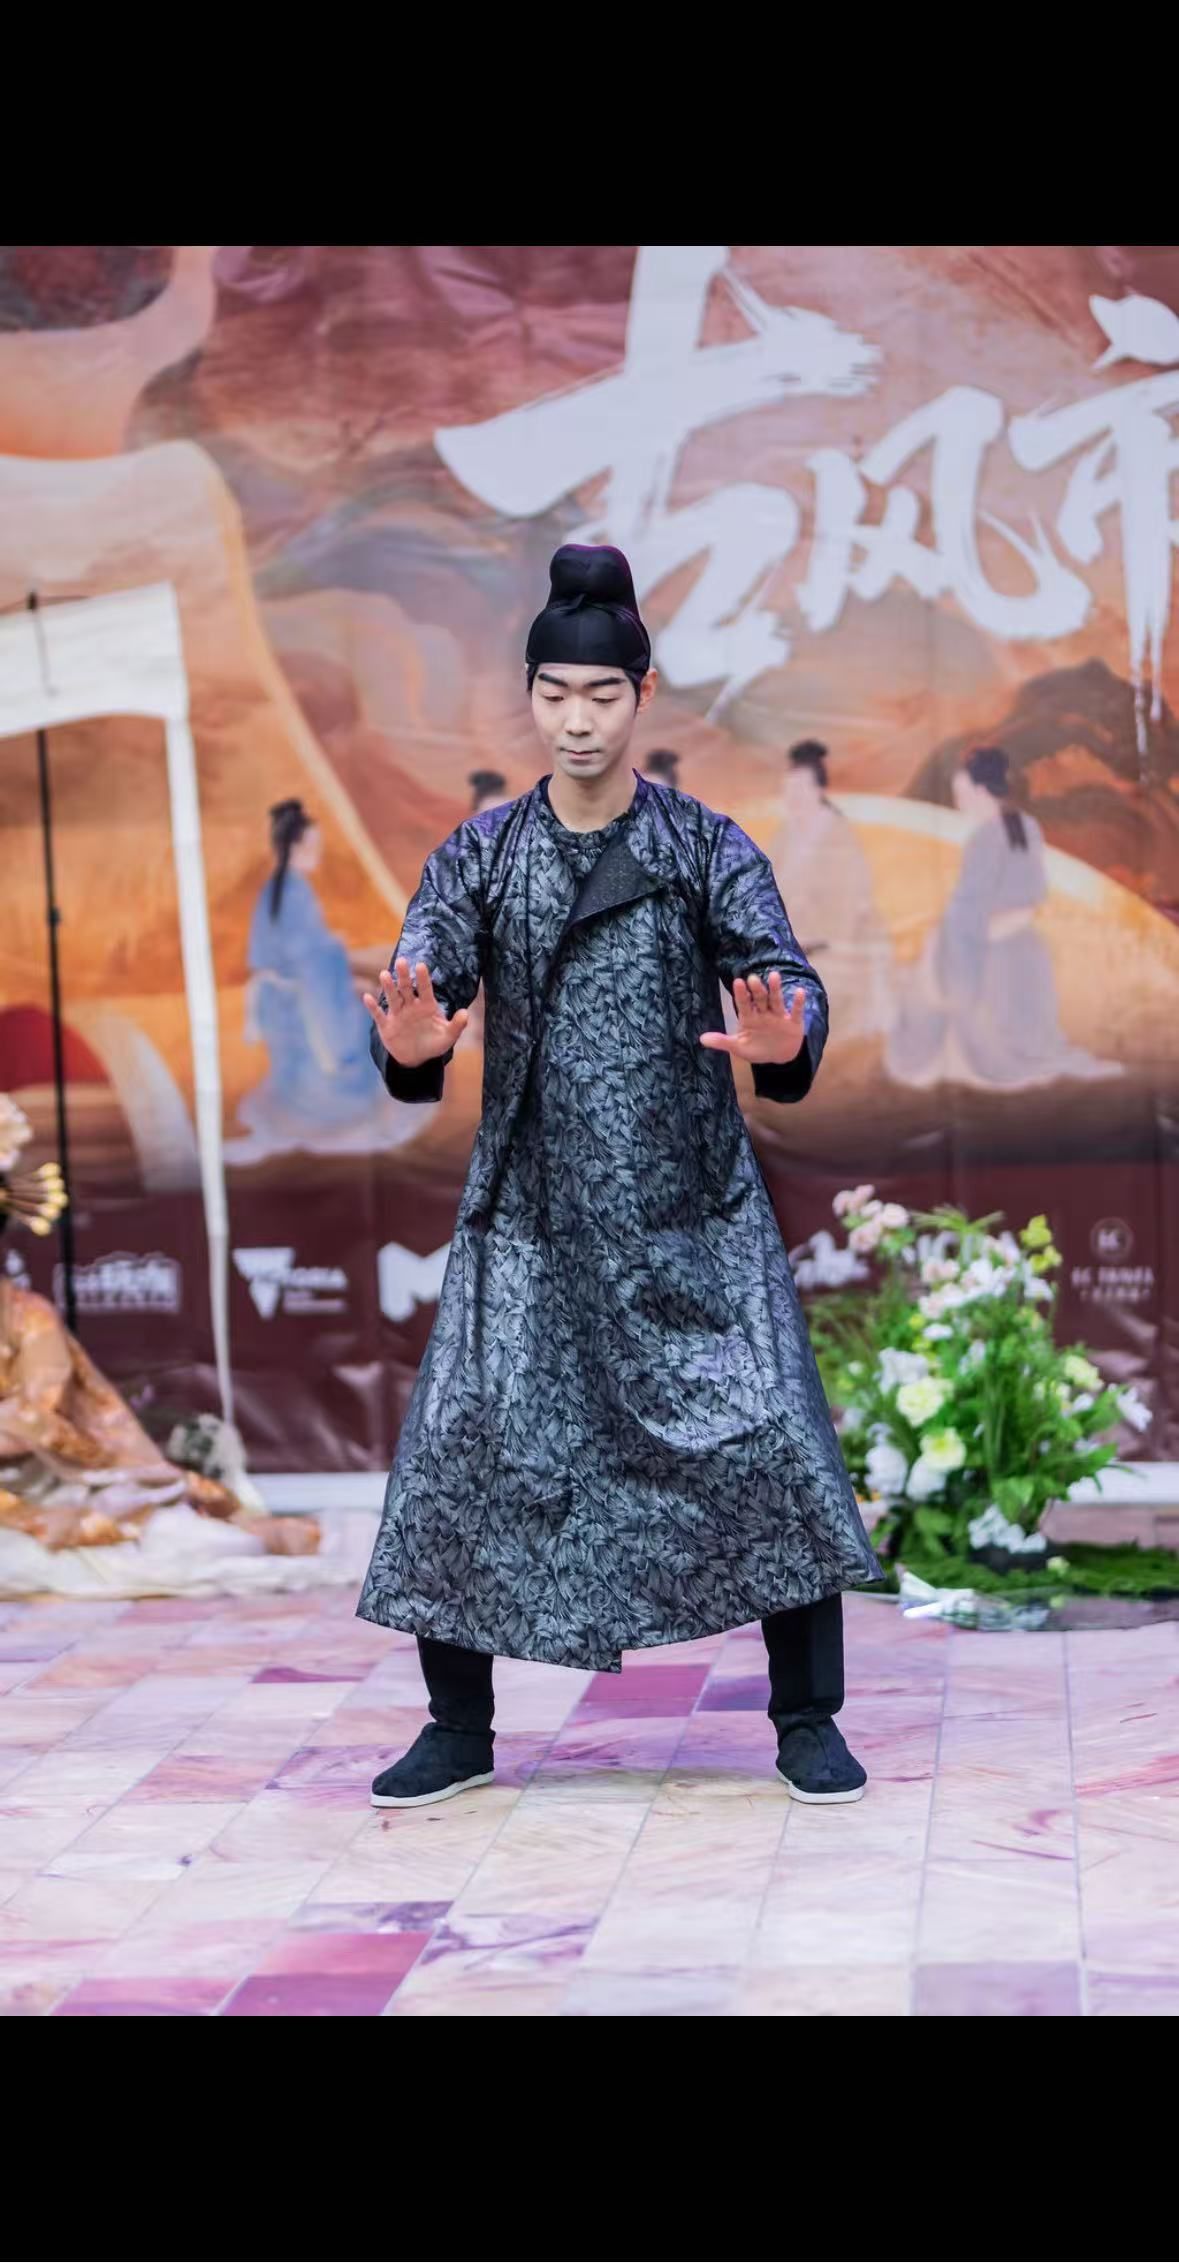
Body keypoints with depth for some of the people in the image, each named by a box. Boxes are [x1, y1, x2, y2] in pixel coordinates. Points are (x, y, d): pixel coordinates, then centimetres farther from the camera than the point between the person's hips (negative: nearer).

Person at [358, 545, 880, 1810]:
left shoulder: (707, 849, 1)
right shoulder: (481, 854, 4)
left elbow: (782, 973, -11)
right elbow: (424, 973, -8)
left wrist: (781, 1041, -35)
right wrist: (411, 1043, -32)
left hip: (692, 1208, -1)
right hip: (528, 1206, 1)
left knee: (767, 1444, -7)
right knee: (463, 1451, -3)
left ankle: (806, 1718, 8)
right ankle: (459, 1727, 14)